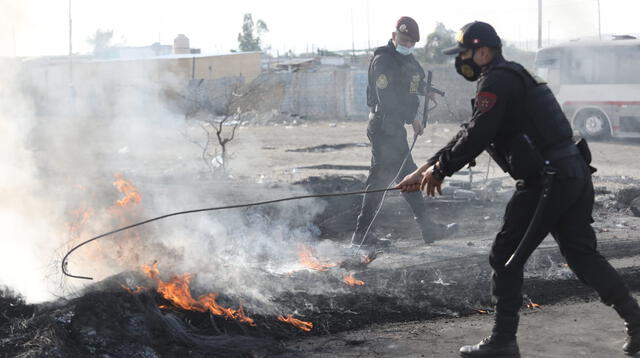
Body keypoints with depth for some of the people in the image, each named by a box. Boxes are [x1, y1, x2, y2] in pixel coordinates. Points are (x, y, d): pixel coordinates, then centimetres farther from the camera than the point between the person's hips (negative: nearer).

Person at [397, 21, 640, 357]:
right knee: (582, 254, 16)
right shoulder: (512, 77, 22)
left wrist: (439, 170, -4)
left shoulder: (497, 81, -9)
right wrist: (424, 169, 20)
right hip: (575, 175, 10)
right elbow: (469, 133, 22)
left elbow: (476, 137, -17)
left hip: (546, 182, -10)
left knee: (505, 258, 2)